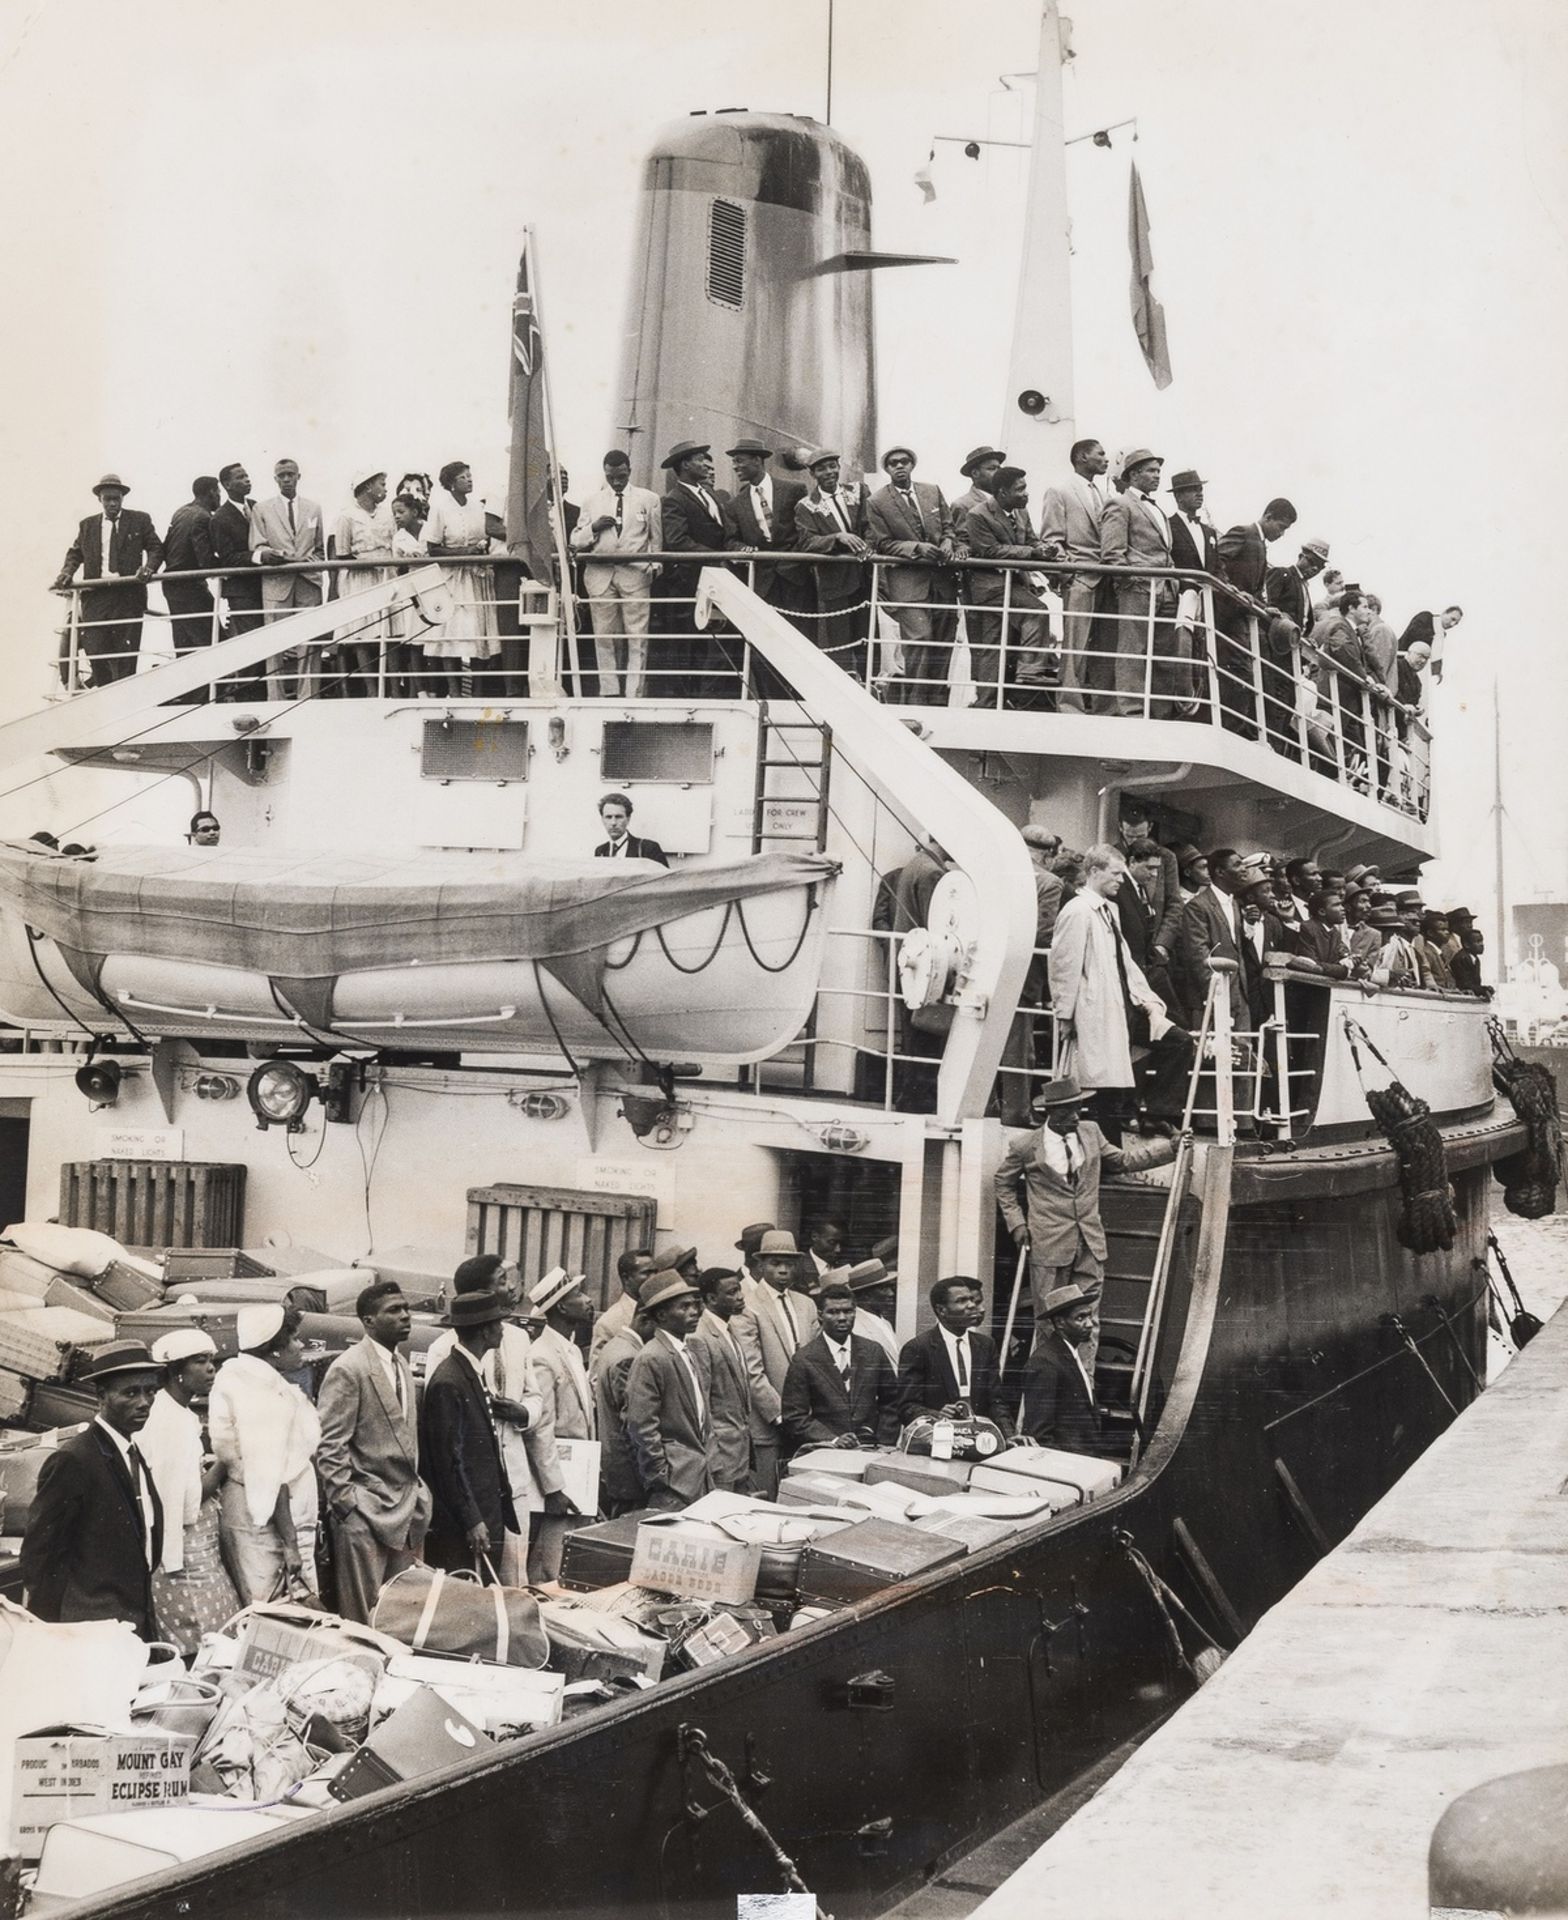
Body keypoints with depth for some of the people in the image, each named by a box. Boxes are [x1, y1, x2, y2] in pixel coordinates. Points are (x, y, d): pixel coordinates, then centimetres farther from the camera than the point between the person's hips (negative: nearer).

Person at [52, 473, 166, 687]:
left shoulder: (140, 520, 9)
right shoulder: (87, 525, 17)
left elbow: (156, 548, 6)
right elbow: (75, 553, 20)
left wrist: (149, 568, -13)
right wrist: (67, 572, 1)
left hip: (128, 595, -2)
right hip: (96, 596, 2)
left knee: (125, 654, -5)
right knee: (95, 652, -5)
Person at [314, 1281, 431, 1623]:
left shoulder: (400, 1365, 14)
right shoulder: (348, 1369, -12)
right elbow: (328, 1446, -13)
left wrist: (417, 1497, 15)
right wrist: (347, 1502, -17)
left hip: (406, 1511, 8)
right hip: (366, 1516, -8)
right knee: (364, 1618, -3)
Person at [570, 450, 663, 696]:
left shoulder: (648, 499, 10)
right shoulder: (592, 501, 15)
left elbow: (657, 538, 9)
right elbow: (575, 541, 13)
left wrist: (654, 568, -2)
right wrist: (593, 527, -5)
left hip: (636, 573, -2)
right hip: (600, 573, 2)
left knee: (637, 637, -6)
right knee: (604, 636, 2)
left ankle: (634, 695, -5)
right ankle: (609, 692, 9)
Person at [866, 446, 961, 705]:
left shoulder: (933, 491, 12)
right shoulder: (876, 503, -1)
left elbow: (948, 526, 17)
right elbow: (882, 543, -5)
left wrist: (947, 542, -6)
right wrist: (917, 548, -16)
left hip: (941, 579, 5)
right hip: (907, 581, -5)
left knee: (943, 645, 7)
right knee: (919, 638, -17)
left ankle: (937, 702, 17)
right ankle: (912, 701, -9)